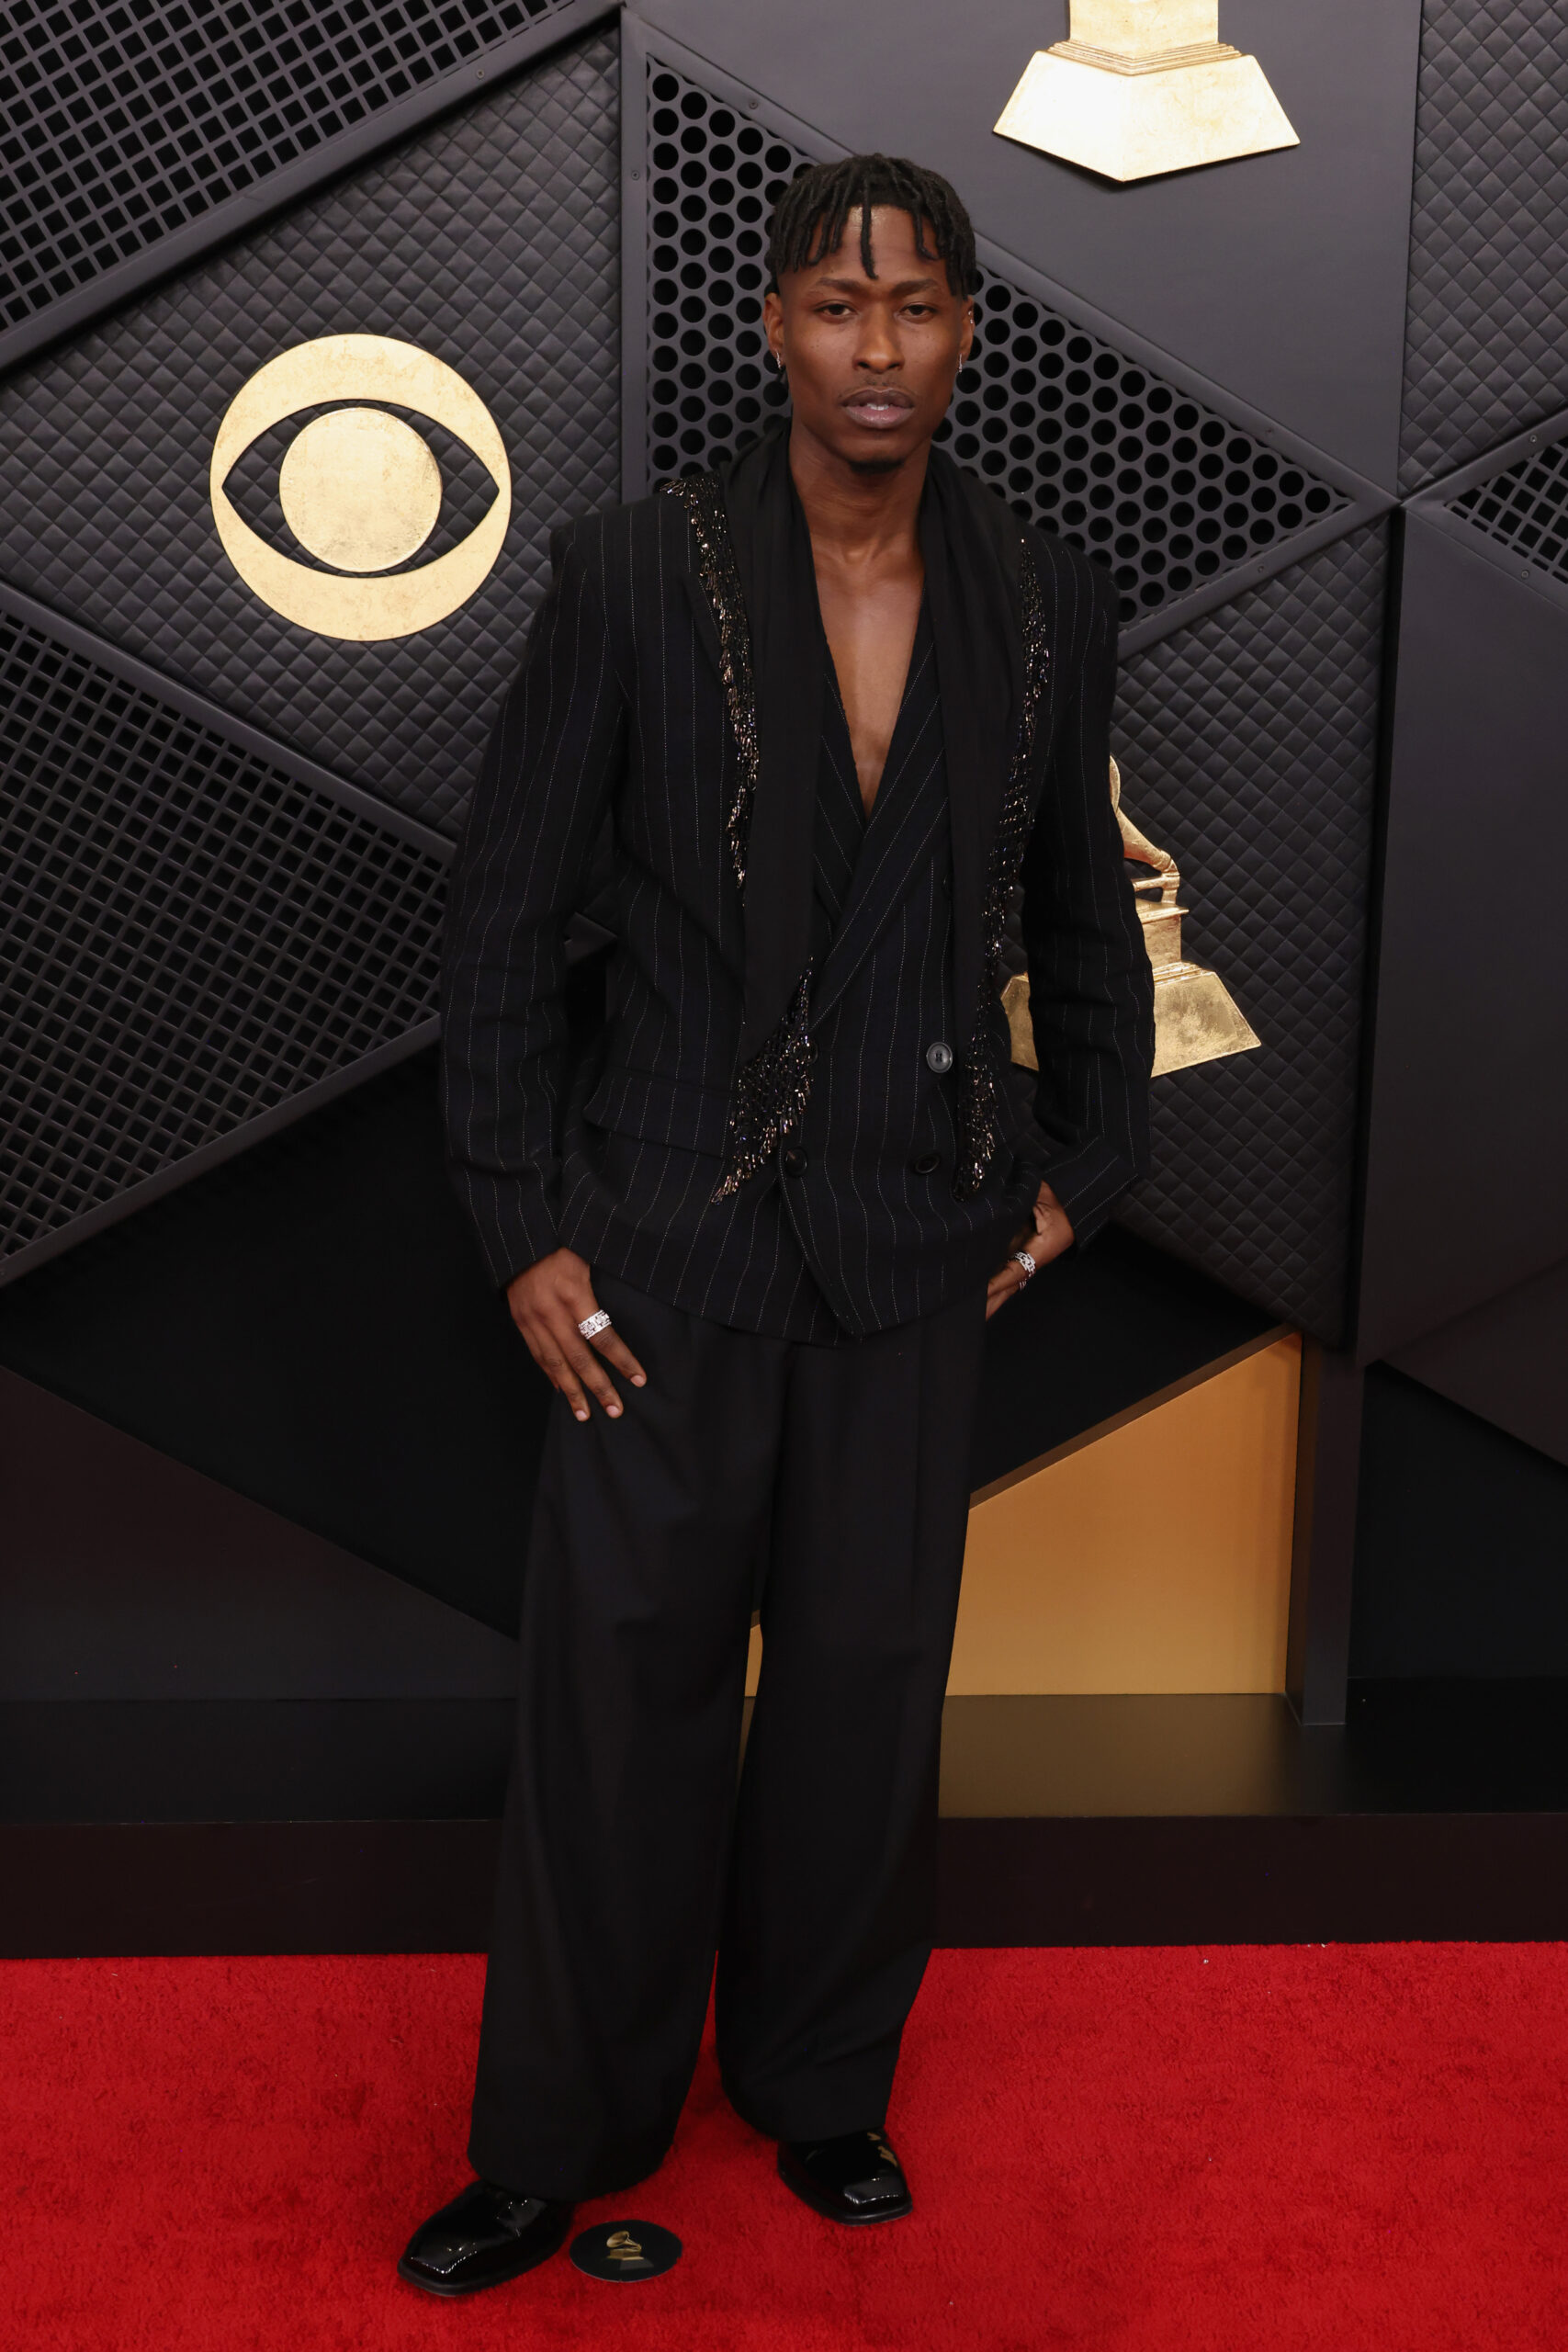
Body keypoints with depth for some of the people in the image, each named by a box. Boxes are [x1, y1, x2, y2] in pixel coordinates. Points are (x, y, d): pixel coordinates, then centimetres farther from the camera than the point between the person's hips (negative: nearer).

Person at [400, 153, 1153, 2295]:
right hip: (667, 1237, -2)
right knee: (623, 1689, 7)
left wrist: (1085, 1162, 12)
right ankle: (565, 2139, 28)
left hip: (914, 1239, 3)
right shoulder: (635, 580, -8)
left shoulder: (1046, 606, 1)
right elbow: (503, 927, -3)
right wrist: (525, 1230, -6)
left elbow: (1082, 912, 16)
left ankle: (821, 2085, 36)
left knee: (869, 1681, 12)